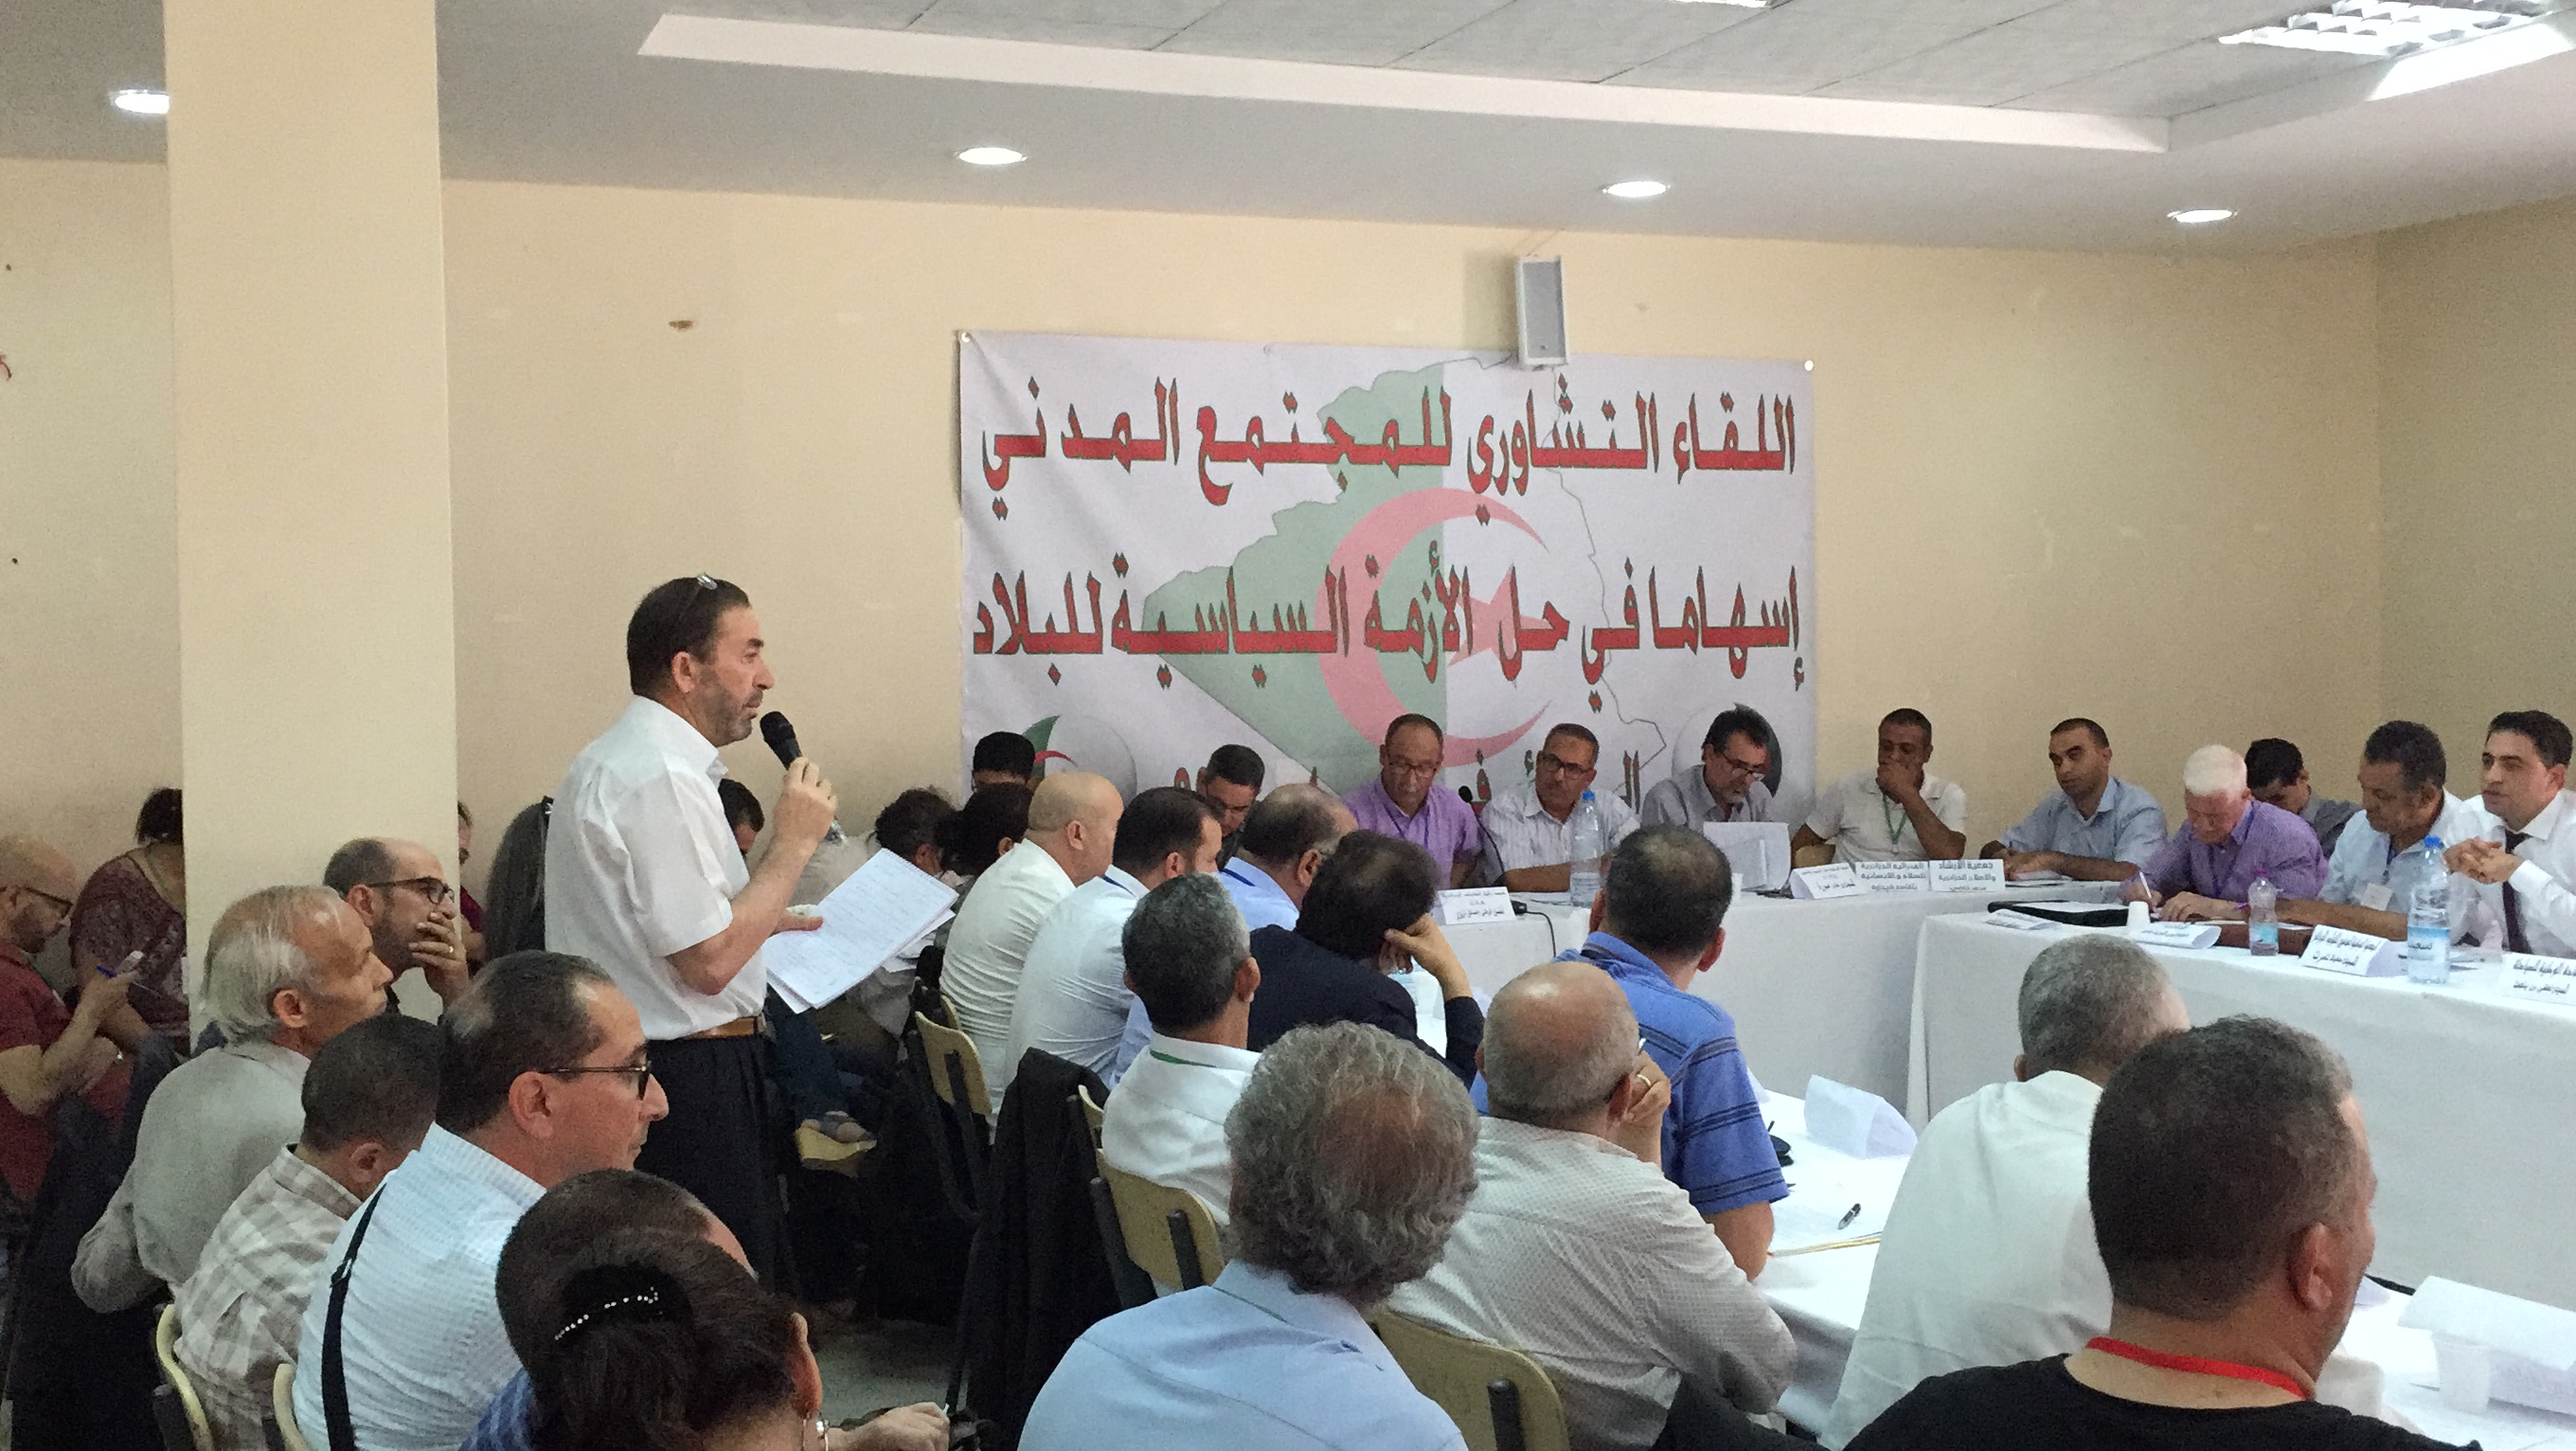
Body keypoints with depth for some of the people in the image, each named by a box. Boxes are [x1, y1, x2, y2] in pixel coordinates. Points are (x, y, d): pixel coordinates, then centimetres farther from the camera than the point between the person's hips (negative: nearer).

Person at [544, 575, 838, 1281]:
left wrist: (768, 923, 18)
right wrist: (794, 842, -13)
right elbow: (711, 962, -22)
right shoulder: (665, 780, -20)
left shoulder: (610, 763, 13)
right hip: (692, 1082, -11)